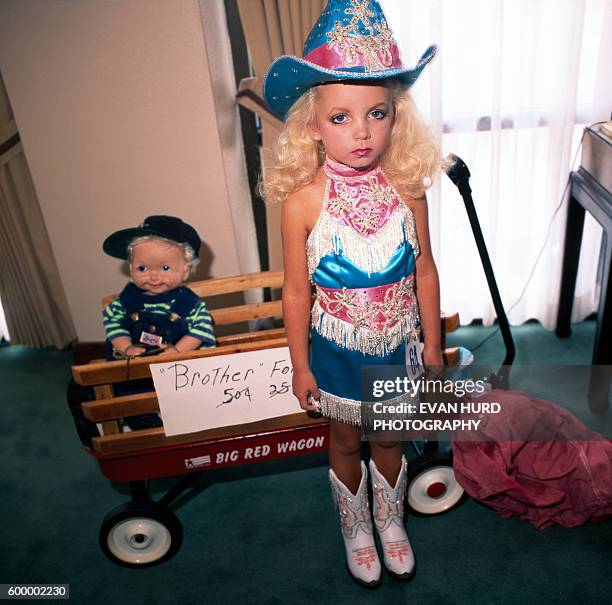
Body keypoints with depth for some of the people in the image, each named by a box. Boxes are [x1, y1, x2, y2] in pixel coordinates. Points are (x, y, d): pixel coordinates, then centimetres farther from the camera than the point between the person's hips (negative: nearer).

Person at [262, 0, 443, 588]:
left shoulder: (406, 188, -14)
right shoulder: (304, 200, -20)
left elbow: (424, 270, -3)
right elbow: (297, 290, -12)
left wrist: (432, 342, 4)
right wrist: (301, 365, -5)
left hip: (399, 343, 2)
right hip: (339, 350, -2)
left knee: (389, 437, 24)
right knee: (346, 443, 21)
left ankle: (391, 520, 54)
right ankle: (356, 530, 50)